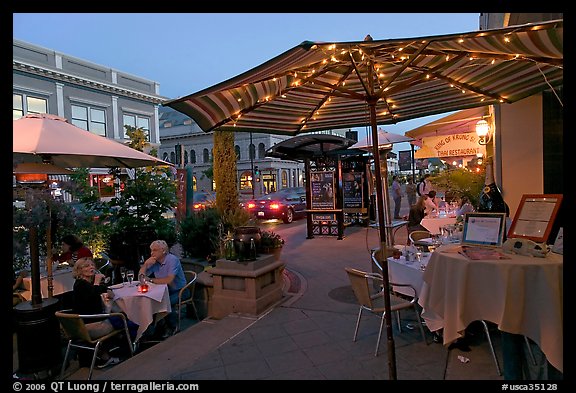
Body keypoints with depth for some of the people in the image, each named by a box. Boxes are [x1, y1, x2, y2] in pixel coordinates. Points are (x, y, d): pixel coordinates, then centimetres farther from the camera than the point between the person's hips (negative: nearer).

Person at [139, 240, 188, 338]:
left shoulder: (172, 259, -20)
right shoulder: (154, 261, 1)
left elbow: (169, 280, -31)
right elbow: (141, 276, 3)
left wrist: (150, 280, -20)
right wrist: (145, 264, -14)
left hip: (179, 291, -6)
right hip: (165, 291, 7)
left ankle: (171, 327, 0)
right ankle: (161, 320, 10)